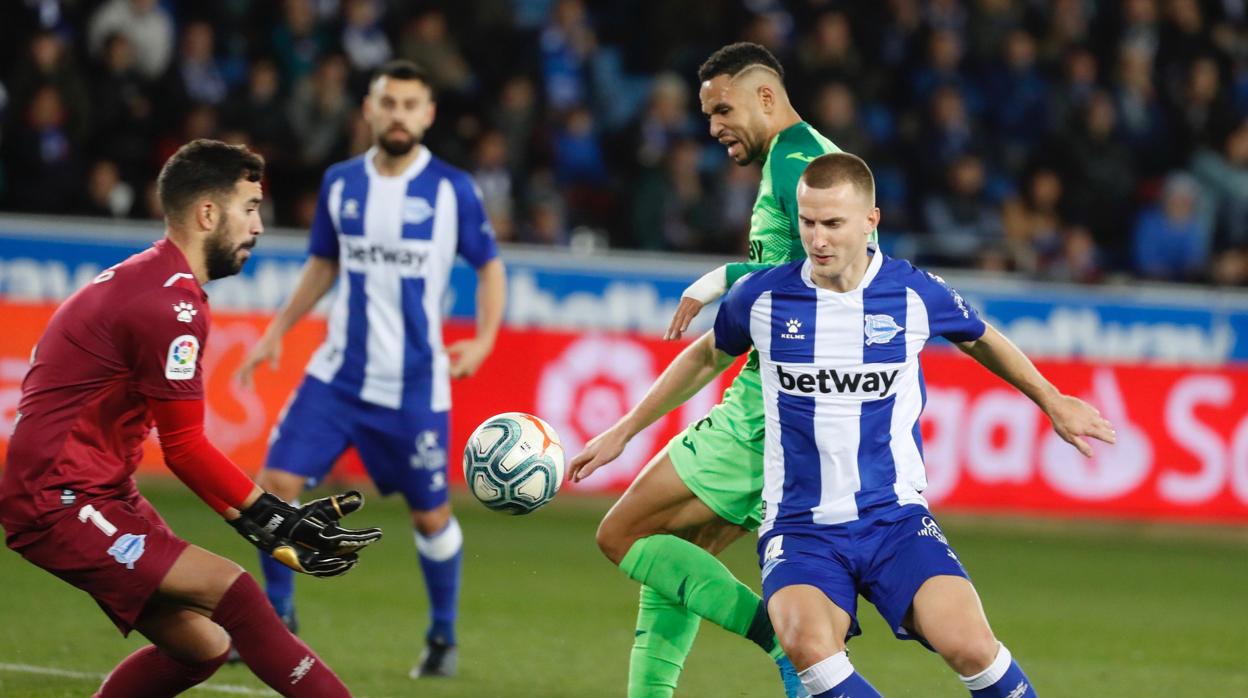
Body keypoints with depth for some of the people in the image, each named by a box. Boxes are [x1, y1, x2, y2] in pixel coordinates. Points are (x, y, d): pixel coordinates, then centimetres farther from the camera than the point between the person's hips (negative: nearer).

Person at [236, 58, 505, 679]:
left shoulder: (452, 189, -5)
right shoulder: (340, 183, 4)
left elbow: (489, 265, 5)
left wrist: (483, 339, -9)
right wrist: (278, 331, 12)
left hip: (414, 385, -3)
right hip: (339, 373, 3)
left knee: (431, 515, 3)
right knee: (276, 483, -9)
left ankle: (443, 638, 25)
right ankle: (276, 618, 8)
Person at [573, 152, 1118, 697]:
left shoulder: (917, 294, -2)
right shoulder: (762, 298, -2)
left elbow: (982, 340, 20)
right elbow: (708, 357, 20)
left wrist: (1053, 403, 33)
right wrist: (624, 431, 27)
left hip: (897, 520, 0)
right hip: (799, 526, 0)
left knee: (969, 646, -25)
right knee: (807, 643, -33)